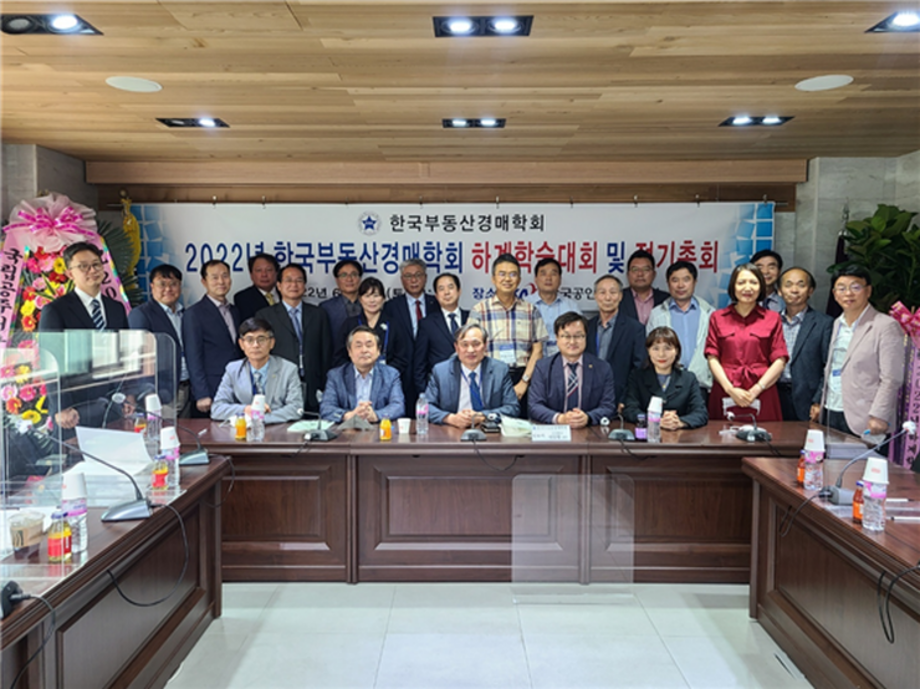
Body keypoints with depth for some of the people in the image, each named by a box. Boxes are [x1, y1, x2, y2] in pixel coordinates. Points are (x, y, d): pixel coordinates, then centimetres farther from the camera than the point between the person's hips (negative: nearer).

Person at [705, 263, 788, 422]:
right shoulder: (718, 318, 11)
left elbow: (780, 360, 4)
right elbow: (712, 358, 4)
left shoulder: (772, 318, 10)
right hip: (725, 395, 0)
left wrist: (757, 389, -7)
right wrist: (730, 389, -7)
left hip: (761, 396, 0)